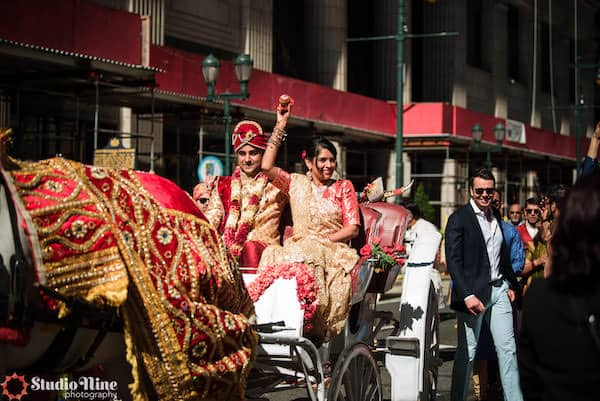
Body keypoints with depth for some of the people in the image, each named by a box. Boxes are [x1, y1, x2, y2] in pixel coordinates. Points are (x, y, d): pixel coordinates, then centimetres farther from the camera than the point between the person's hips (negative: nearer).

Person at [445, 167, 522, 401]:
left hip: (498, 290, 6)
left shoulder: (496, 217, 13)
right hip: (473, 292, -6)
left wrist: (511, 284, 17)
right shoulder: (459, 219, -8)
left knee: (507, 348, 3)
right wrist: (467, 295, -20)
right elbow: (453, 261, -13)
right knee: (467, 352, 1)